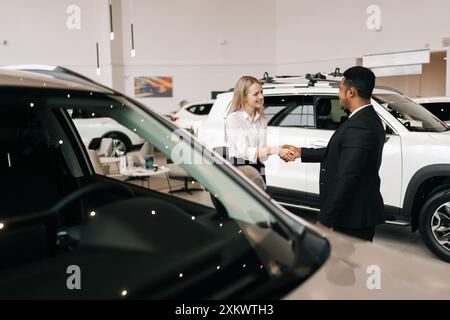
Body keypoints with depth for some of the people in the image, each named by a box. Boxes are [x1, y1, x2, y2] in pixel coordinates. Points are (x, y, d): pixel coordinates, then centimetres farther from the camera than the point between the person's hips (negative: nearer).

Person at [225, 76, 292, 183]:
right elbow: (244, 152, -17)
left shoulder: (262, 120, 11)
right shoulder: (233, 119, -9)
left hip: (258, 170, 6)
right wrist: (273, 150, -23)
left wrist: (281, 151, -11)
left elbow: (262, 150, 8)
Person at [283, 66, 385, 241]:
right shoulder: (368, 119, 8)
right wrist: (300, 152, 19)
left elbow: (345, 179, -26)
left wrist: (324, 220, -21)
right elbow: (336, 153, 15)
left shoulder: (358, 127, -24)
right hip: (362, 212, 10)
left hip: (354, 216, -10)